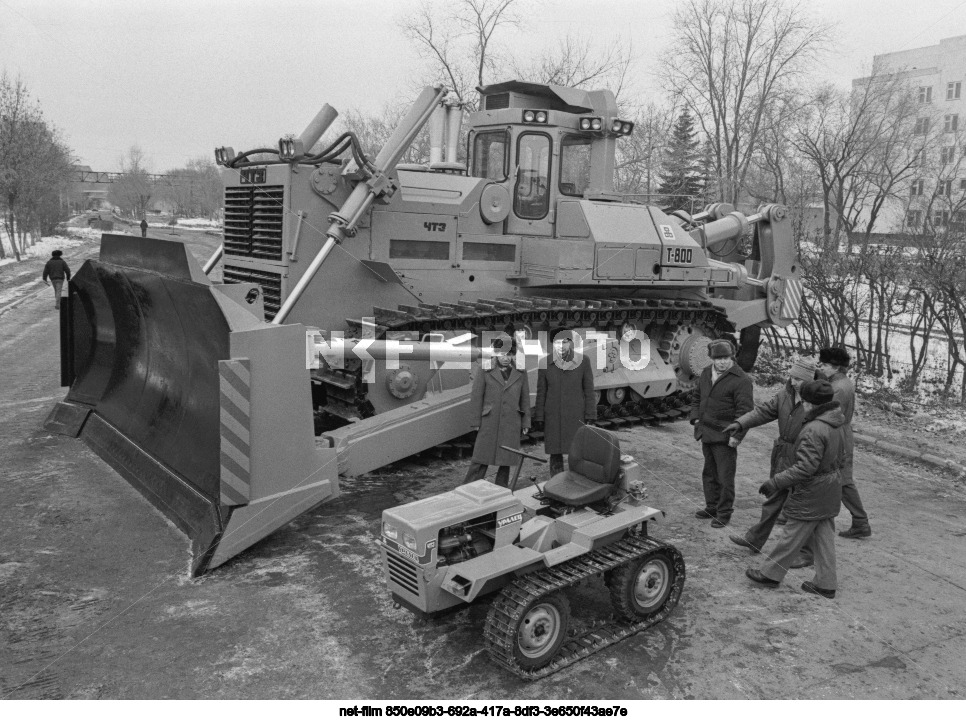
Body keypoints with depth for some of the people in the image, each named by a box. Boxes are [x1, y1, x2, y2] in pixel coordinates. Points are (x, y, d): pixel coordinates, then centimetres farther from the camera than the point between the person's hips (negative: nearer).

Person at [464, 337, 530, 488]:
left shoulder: (520, 373, 6)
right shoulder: (484, 371, -2)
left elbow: (525, 398, 11)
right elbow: (476, 397, 0)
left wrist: (525, 422, 9)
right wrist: (476, 421, -3)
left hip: (511, 424, 3)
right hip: (489, 423, -2)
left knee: (506, 459, 8)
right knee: (480, 458, -2)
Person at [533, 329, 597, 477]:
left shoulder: (583, 361, -7)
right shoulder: (545, 363, -4)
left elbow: (589, 390, -3)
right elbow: (541, 392, 2)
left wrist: (590, 417, -5)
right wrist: (539, 418, 1)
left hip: (576, 415, -1)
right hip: (553, 416, 1)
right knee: (555, 453, 5)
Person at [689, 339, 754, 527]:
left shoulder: (741, 380, -14)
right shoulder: (706, 373, 9)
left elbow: (745, 411, -16)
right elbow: (697, 397, 21)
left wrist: (736, 435, -20)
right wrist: (696, 419, 9)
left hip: (724, 437, -7)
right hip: (706, 433, 7)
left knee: (725, 477, 0)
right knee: (709, 473, 18)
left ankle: (724, 514, 13)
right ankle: (712, 507, 33)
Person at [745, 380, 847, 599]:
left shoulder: (814, 430, -27)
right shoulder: (838, 423, 4)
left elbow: (805, 467, -29)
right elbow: (841, 457, 15)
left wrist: (775, 483, -25)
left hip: (811, 494, -9)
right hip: (830, 492, 9)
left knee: (793, 535, 4)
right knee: (824, 537, 15)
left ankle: (770, 573, 17)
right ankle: (826, 583, 22)